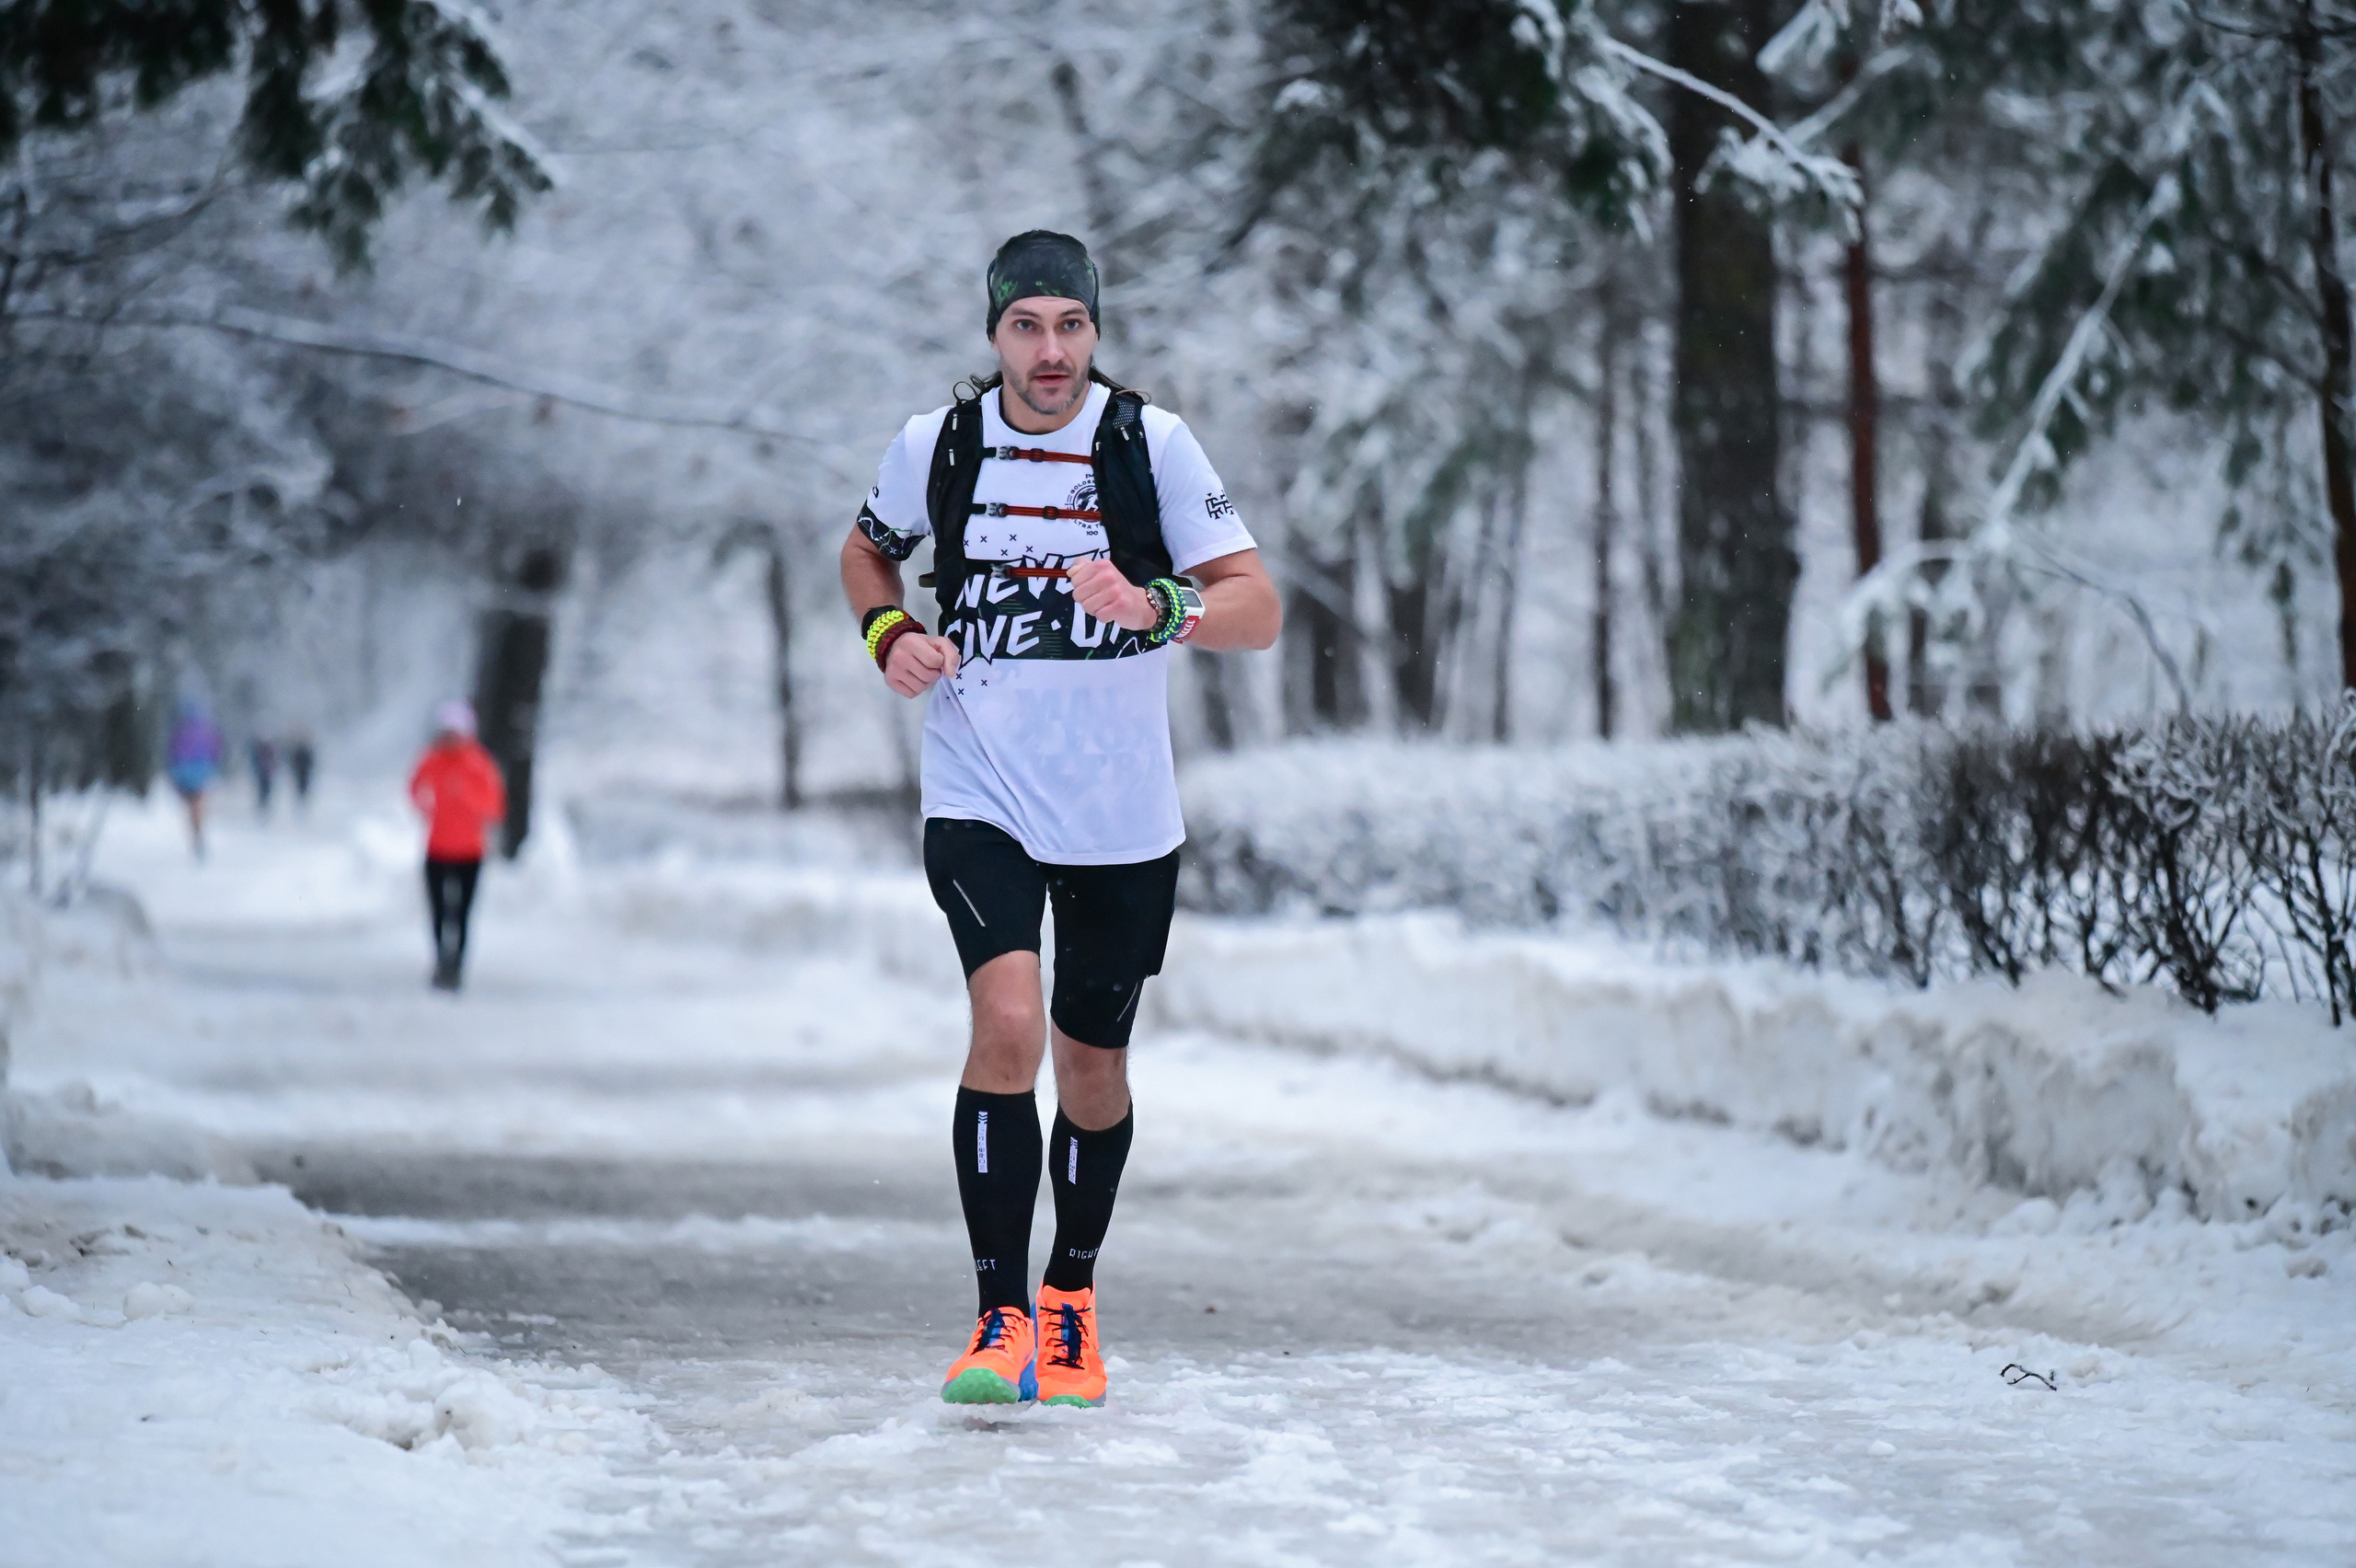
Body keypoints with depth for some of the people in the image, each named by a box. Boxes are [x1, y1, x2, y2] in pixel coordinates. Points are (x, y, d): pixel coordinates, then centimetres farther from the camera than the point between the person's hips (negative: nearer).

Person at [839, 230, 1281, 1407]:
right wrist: (891, 634, -1)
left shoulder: (1152, 443, -6)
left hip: (1123, 820, 1)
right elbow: (866, 553, 19)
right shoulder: (935, 446, -1)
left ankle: (1070, 1298, 33)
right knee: (1008, 1024, -20)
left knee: (1092, 1064, 11)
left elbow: (1258, 610, -7)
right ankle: (1000, 1320, -12)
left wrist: (1154, 606, -26)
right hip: (979, 798, -1)